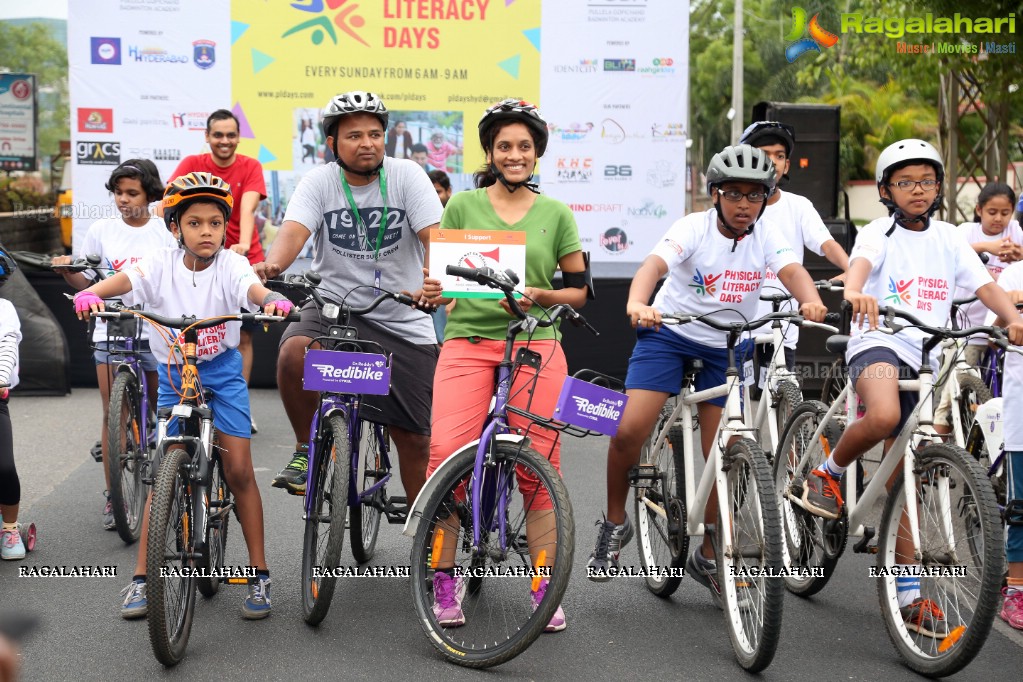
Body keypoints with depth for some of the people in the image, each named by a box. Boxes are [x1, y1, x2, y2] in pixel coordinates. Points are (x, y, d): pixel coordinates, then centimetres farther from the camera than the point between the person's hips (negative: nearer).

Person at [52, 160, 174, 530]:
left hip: (156, 332, -1)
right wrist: (67, 271, -10)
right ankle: (112, 496, 6)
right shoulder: (101, 231, 5)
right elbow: (86, 283, 9)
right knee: (113, 415, 0)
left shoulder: (166, 231, 2)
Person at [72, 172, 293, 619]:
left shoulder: (230, 265, -13)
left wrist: (273, 300, -57)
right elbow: (123, 280, -28)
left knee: (239, 470, -6)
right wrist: (89, 293, -50)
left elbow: (253, 287, -33)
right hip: (174, 375, 1)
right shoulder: (162, 265, -12)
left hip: (222, 372, -1)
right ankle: (142, 578, 9)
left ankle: (259, 575, 4)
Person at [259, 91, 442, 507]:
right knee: (294, 352, -33)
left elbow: (435, 237, -18)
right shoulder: (319, 182, -4)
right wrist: (273, 264, -43)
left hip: (402, 321, 0)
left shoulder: (406, 176, -6)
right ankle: (307, 450, -8)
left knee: (414, 437, 1)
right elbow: (294, 230, -20)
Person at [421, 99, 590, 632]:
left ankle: (544, 588, 9)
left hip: (536, 347, 1)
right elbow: (438, 275, 11)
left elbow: (579, 290, 10)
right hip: (468, 343, -1)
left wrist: (540, 296, -9)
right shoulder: (461, 206, 9)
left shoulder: (556, 214, 10)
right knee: (446, 454, -18)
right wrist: (431, 291, -11)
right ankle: (446, 577, -1)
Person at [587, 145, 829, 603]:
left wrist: (812, 302, -50)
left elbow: (792, 271, -26)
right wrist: (637, 303, -55)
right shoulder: (694, 228, -16)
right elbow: (655, 263, -33)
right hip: (670, 333, -2)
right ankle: (615, 523, 7)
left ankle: (708, 557, 18)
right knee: (630, 430, -19)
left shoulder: (766, 239, -8)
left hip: (728, 348, 3)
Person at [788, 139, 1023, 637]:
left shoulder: (948, 239, 12)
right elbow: (860, 262, -22)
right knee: (883, 416, -39)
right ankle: (828, 474, -9)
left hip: (924, 358, 4)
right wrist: (856, 292, -46)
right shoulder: (879, 233, 0)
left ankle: (910, 595, 7)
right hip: (878, 342, -4)